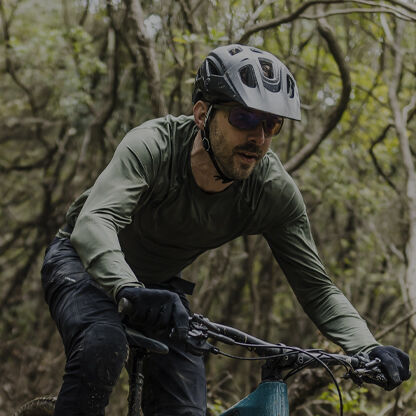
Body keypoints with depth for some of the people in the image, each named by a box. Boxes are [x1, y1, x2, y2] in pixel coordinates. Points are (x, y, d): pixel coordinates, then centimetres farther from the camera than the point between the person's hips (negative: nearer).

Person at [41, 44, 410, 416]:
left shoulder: (276, 193, -23)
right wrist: (129, 290, -70)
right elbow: (93, 223, -49)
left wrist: (368, 350, -36)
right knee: (103, 347, -35)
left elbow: (316, 287, -17)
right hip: (85, 264, -4)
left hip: (158, 285, 4)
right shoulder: (153, 146, -34)